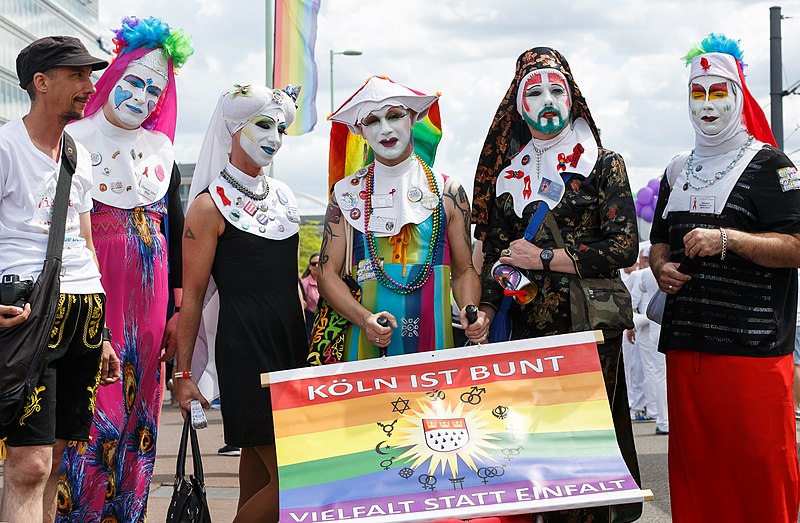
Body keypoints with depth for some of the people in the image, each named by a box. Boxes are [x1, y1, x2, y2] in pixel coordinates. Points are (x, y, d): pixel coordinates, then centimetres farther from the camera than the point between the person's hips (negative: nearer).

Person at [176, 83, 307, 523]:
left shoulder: (283, 196, 14)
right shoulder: (211, 206, -5)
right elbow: (192, 297, -6)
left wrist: (307, 339, 18)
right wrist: (183, 373, -8)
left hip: (293, 342, 6)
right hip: (244, 349, -6)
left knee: (258, 469, 8)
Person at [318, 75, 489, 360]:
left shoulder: (448, 192, 5)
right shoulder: (346, 193, 3)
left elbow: (464, 269, 9)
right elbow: (328, 273, 1)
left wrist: (470, 311, -12)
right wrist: (364, 318, -16)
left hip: (435, 339, 1)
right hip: (367, 344, 0)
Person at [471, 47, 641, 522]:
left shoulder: (603, 164, 1)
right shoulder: (507, 172, 13)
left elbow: (624, 247, -7)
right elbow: (496, 251, 14)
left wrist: (544, 258, -9)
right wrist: (486, 310, -1)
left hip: (588, 325, -3)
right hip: (526, 326, 3)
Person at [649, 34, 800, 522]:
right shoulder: (677, 172, 19)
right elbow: (660, 241, 28)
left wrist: (727, 239, -20)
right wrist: (662, 267, 6)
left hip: (752, 347, -6)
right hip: (686, 342, 6)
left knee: (760, 462, -7)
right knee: (694, 462, 7)